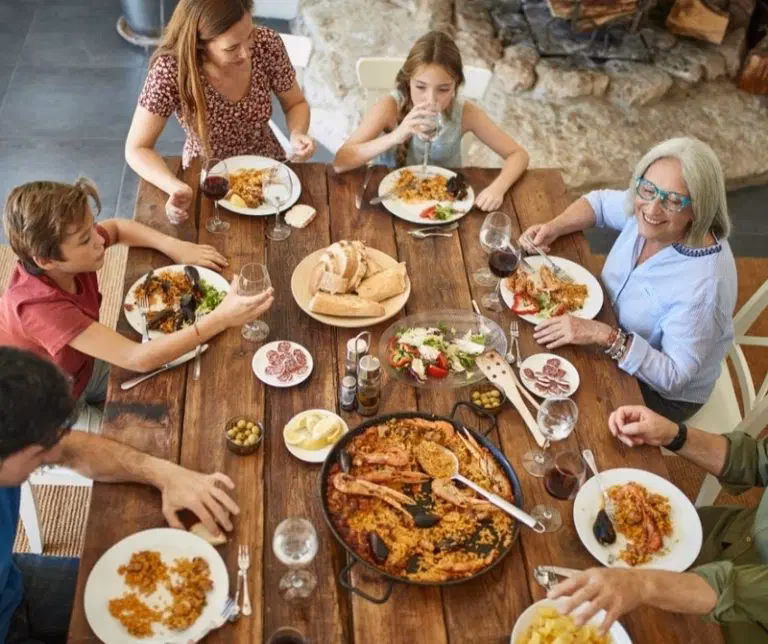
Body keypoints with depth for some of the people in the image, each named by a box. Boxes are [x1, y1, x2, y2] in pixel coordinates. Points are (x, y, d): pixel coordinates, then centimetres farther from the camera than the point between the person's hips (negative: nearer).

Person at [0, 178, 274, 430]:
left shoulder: (65, 260, -21)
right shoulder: (38, 306, -42)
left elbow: (118, 227, 2)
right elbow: (139, 358, -46)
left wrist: (176, 247, -15)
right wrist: (221, 318, -49)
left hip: (82, 367, 7)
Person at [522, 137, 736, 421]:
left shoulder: (704, 282, -35)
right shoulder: (647, 209, -16)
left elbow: (674, 375, -31)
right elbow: (600, 201, 6)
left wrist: (604, 335, -42)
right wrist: (553, 228, -12)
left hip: (661, 395, -6)